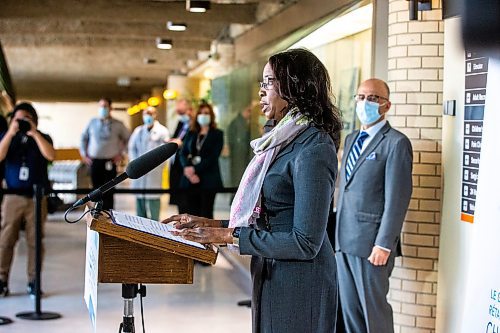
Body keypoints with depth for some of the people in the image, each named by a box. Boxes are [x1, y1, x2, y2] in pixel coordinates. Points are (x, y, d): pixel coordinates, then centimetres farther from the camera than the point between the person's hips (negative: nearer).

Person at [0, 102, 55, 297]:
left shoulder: (42, 138, 7)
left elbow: (50, 155, -13)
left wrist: (34, 133, -15)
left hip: (37, 198, 0)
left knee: (35, 241, 2)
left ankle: (33, 281, 8)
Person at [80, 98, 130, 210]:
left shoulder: (118, 125, 3)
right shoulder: (92, 122, 8)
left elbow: (127, 139, 12)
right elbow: (84, 138, 18)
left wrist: (120, 153, 5)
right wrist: (84, 154, 11)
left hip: (109, 162, -2)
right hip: (94, 162, 2)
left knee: (108, 192, -5)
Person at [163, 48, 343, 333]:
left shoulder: (313, 147, -19)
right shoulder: (285, 140, 11)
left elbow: (306, 243, -23)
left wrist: (230, 236, -19)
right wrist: (214, 225, 3)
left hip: (298, 284, -9)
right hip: (271, 275, 9)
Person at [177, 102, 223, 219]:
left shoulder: (217, 134, 5)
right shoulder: (191, 134, 17)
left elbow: (213, 157, -6)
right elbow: (183, 154, 8)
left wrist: (195, 169, -13)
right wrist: (187, 168, -12)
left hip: (208, 180, -3)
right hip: (190, 179, 3)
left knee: (206, 213, -2)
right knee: (189, 213, -2)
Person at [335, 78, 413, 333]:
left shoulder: (396, 143, -9)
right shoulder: (351, 139, 17)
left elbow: (397, 198, -14)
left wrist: (384, 244, -18)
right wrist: (336, 232, 13)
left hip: (371, 242, -7)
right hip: (343, 240, 7)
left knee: (373, 307, 1)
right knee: (349, 307, 13)